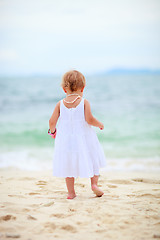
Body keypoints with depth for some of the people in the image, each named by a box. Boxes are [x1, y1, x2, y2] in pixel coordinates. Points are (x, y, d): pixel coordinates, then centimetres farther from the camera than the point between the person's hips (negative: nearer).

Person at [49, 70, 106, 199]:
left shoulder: (60, 104, -1)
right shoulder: (84, 102, -8)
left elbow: (52, 121, -3)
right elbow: (89, 119, -17)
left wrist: (53, 131, 17)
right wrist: (100, 124, 2)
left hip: (66, 139, 2)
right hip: (83, 139, -2)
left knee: (69, 165, 10)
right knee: (92, 160, 19)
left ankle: (71, 192, 12)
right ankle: (94, 183, 10)